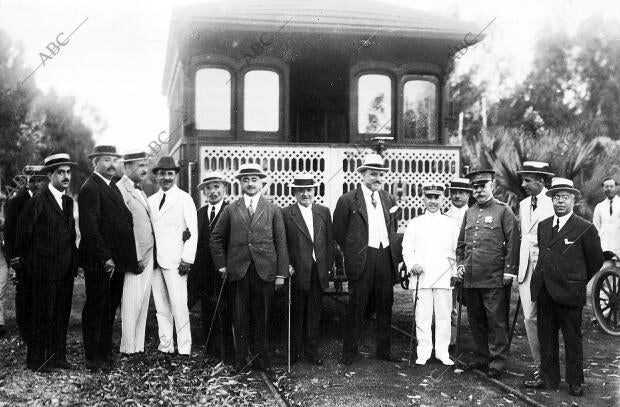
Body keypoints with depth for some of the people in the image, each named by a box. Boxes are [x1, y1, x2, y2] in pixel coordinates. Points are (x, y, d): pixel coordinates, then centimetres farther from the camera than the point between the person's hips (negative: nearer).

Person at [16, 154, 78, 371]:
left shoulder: (68, 201, 12)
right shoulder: (38, 202, -11)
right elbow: (23, 234, -6)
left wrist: (74, 260, 10)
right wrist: (34, 259, 3)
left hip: (66, 270, 7)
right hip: (44, 270, -7)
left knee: (62, 315, 11)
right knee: (41, 315, 2)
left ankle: (58, 356, 21)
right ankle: (37, 361, 12)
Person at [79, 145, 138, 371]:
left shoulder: (113, 187, 18)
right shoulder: (90, 188, -10)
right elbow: (89, 227, -17)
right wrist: (105, 258, -19)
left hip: (115, 261, 8)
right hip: (99, 262, -8)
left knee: (110, 309, 13)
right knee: (96, 309, 0)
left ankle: (105, 354, 22)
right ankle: (93, 360, 9)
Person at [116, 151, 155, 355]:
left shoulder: (140, 190, 17)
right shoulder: (120, 189, -12)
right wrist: (135, 258, -17)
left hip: (148, 254, 9)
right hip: (134, 258, -9)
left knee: (143, 303, 10)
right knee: (132, 304, -5)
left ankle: (139, 346, 17)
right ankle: (128, 349, 4)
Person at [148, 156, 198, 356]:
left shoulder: (184, 199, 0)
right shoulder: (151, 200, 15)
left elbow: (193, 231, -4)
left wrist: (187, 259, -11)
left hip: (175, 261, -5)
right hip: (154, 260, 5)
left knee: (179, 306, -7)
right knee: (161, 307, 7)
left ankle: (184, 349, -2)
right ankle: (165, 346, 14)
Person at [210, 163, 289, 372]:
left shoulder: (273, 210, 6)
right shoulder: (231, 210, 8)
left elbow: (281, 243, 5)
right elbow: (216, 238, 14)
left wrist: (281, 273, 0)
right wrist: (221, 265, 7)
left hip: (265, 271, 0)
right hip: (238, 271, 1)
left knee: (262, 316, 5)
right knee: (240, 316, 5)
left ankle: (261, 357, 18)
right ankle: (240, 358, 15)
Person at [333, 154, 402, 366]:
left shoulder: (389, 199, 13)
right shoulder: (348, 200, -3)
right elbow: (338, 233, 1)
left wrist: (395, 253, 13)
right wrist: (352, 253, 4)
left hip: (386, 256, 5)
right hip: (362, 259, -5)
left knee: (385, 305, 10)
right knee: (356, 306, 0)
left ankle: (384, 350, 23)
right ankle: (349, 352, 11)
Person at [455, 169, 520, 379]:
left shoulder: (503, 211, -1)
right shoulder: (469, 213, 15)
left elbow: (513, 242, -5)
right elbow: (461, 243, 23)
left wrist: (509, 271, -10)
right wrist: (461, 264, 10)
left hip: (494, 278, -6)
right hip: (470, 279, 6)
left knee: (497, 322, -1)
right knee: (476, 321, 12)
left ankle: (497, 364, 7)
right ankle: (482, 358, 25)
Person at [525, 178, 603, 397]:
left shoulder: (585, 229, -7)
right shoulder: (543, 226, 10)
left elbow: (596, 261, 2)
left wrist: (577, 282, 9)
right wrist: (541, 281, 14)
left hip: (569, 294, -5)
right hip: (544, 292, 5)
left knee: (572, 339, 6)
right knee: (546, 337, 12)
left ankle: (575, 382, 19)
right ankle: (549, 378, 24)